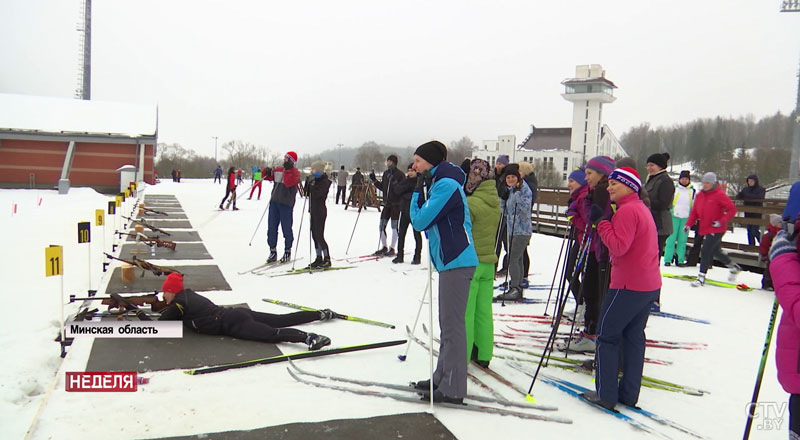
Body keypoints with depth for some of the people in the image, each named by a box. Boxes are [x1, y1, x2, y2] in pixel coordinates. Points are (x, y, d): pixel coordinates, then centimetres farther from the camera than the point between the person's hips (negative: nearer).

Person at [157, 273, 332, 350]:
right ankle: (322, 314, 13)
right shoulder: (188, 293, 22)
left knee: (272, 334, -28)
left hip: (231, 324, -9)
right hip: (237, 314, 9)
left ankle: (308, 337, -48)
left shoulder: (178, 303, -3)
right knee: (282, 320, 11)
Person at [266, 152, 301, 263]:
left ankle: (287, 251, 15)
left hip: (286, 203, -6)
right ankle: (273, 251, 15)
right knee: (271, 227, 6)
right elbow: (268, 177, 20)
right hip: (274, 201, 6)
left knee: (286, 228, 1)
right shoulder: (278, 169, 14)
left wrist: (287, 169, -19)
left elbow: (288, 183, -20)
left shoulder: (295, 172, -4)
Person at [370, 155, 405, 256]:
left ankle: (392, 249, 7)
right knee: (381, 226, 7)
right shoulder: (386, 173, 12)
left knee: (394, 226, -1)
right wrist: (374, 180, 9)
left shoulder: (400, 174, -8)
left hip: (396, 204, -7)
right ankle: (384, 247, 21)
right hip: (387, 203, 7)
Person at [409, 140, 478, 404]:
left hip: (456, 262, -11)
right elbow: (425, 219, 12)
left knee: (452, 325, -5)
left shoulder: (445, 184, -14)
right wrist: (420, 189, 0)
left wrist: (417, 191, -4)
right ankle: (443, 378, 27)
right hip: (451, 261, 11)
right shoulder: (442, 182, 17)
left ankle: (453, 390, 3)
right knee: (448, 323, 16)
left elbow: (420, 221, -16)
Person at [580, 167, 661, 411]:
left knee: (607, 335, -1)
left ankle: (606, 394, 1)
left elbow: (619, 246, -23)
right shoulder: (642, 208, 18)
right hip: (650, 285, 10)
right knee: (634, 336, 13)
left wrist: (600, 221, -18)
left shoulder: (627, 210, -15)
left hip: (629, 285, -10)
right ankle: (629, 393, 18)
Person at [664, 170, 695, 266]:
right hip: (674, 216, -2)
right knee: (671, 238, -5)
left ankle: (681, 260, 7)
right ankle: (667, 259, -1)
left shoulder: (693, 191, 10)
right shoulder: (674, 189, 3)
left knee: (682, 240, 2)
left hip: (686, 218, 2)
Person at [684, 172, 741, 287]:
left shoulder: (719, 195, -13)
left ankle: (701, 276, -3)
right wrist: (688, 224, 0)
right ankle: (734, 267, 43)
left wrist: (722, 221, -21)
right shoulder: (700, 195, 6)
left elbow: (732, 209, -12)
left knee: (706, 251, -12)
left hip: (716, 230, -7)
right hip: (704, 229, 7)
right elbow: (694, 212, 11)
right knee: (716, 251, 20)